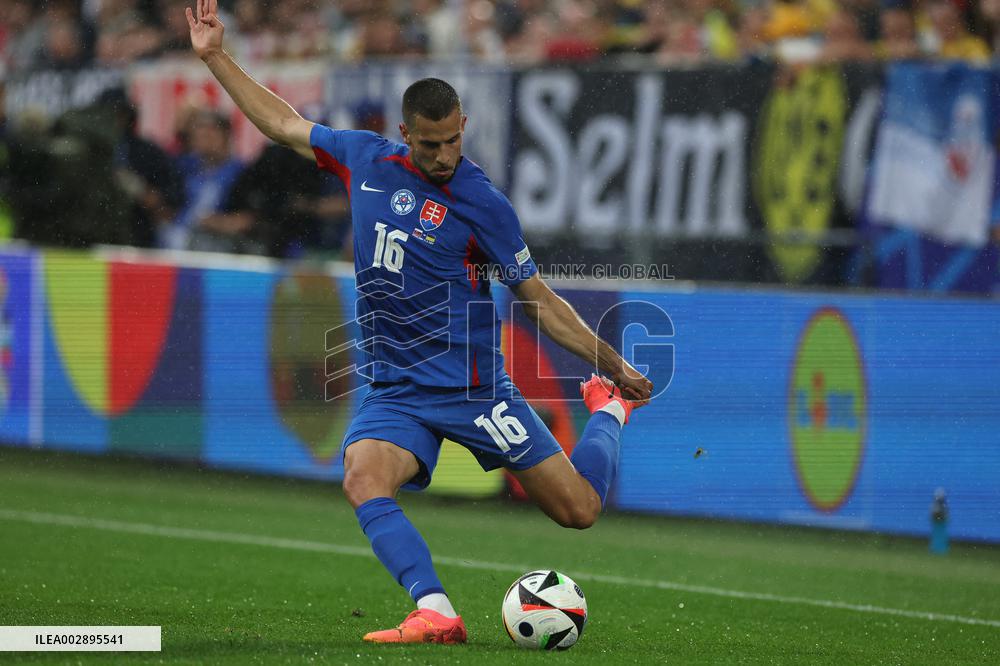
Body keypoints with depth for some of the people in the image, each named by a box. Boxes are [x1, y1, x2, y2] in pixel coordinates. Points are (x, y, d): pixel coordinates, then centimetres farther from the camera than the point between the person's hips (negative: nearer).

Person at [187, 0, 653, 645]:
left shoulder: (481, 202, -7)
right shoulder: (366, 158, 2)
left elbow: (539, 300, -2)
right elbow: (284, 123, 17)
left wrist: (615, 364, -6)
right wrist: (216, 56, 18)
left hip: (473, 386, -3)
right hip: (396, 390, 3)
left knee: (579, 509, -3)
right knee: (364, 478, -30)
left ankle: (609, 409, 29)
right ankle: (436, 614, -36)